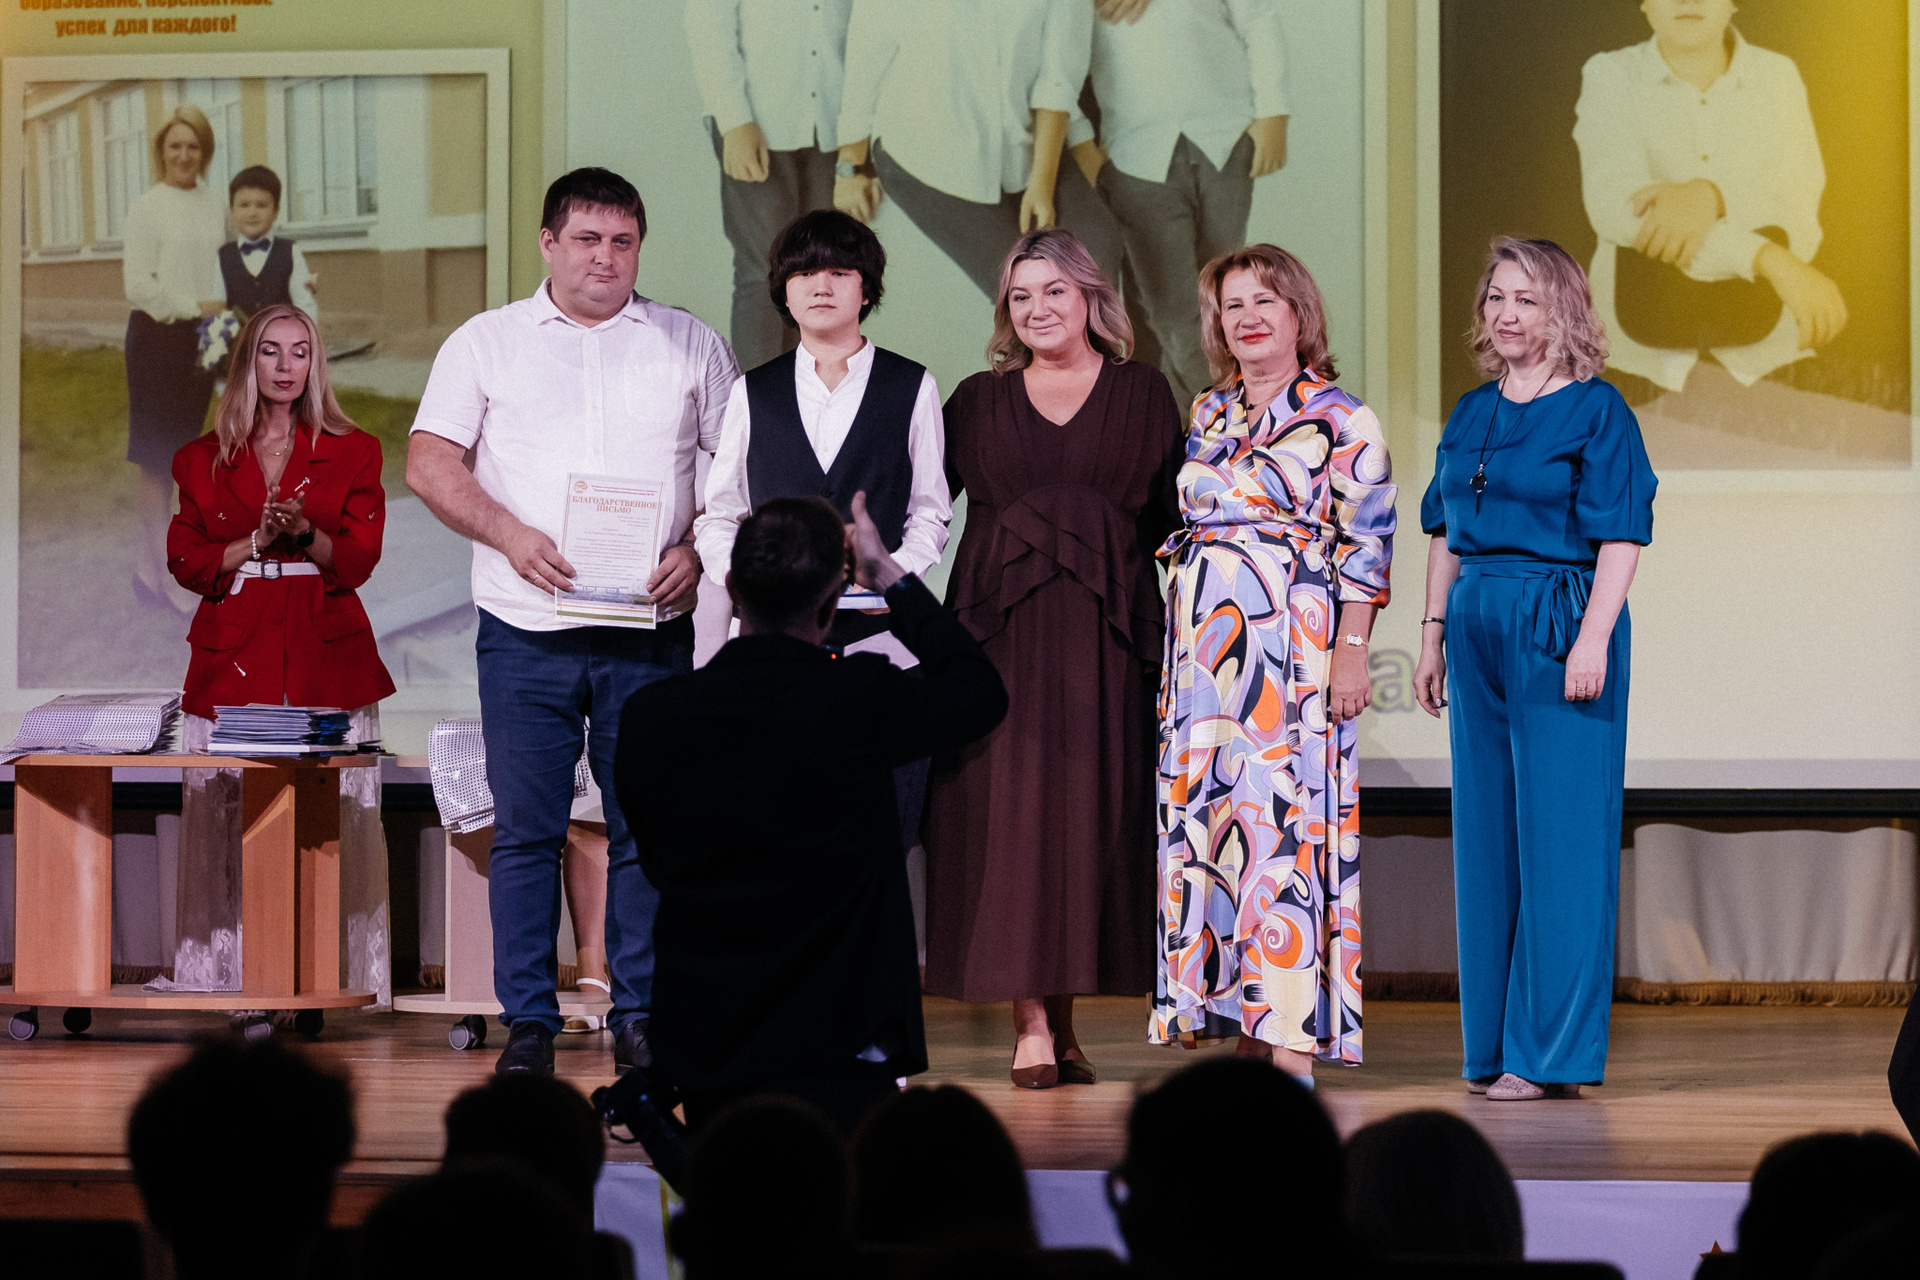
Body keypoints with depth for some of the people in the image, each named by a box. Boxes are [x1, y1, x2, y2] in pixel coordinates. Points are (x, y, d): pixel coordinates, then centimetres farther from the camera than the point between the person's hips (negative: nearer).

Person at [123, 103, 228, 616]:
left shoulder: (214, 205, 8)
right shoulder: (146, 207, -8)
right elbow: (138, 284, -11)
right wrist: (194, 308, -13)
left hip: (200, 339, 6)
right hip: (157, 337, -6)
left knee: (179, 452, 10)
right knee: (156, 454, -4)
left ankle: (152, 561, 19)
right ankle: (163, 571, -1)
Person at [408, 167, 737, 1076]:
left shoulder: (690, 347, 11)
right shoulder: (486, 343, 8)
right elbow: (429, 463, 3)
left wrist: (697, 552, -7)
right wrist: (511, 536, -11)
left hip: (650, 629, 1)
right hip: (526, 628, 0)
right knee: (525, 830, 1)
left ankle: (640, 1016, 9)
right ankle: (527, 1023, 7)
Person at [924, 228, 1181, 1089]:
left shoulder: (1142, 395, 10)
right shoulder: (977, 402, 13)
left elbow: (1169, 518, 7)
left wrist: (1167, 628, 0)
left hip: (1103, 632, 0)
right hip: (1000, 630, 0)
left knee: (1090, 812, -2)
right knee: (1008, 813, -7)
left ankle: (1063, 1016, 7)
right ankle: (1032, 1026, -7)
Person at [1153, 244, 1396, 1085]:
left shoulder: (1342, 420, -2)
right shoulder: (1207, 416, 16)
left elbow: (1366, 543, -6)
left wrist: (1351, 653, -13)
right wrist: (1174, 659, 14)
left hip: (1295, 650, -6)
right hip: (1207, 651, 6)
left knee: (1288, 823, -10)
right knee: (1208, 819, 3)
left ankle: (1294, 1042, -9)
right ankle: (1240, 1025, 8)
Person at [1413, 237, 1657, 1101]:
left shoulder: (1596, 409, -6)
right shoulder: (1472, 413, 13)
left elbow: (1620, 537, -11)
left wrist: (1593, 639, -19)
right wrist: (1435, 631, 12)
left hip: (1560, 628, -7)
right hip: (1478, 626, 7)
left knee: (1557, 835, -5)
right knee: (1486, 833, 9)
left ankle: (1552, 1053, -3)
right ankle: (1494, 1044, 15)